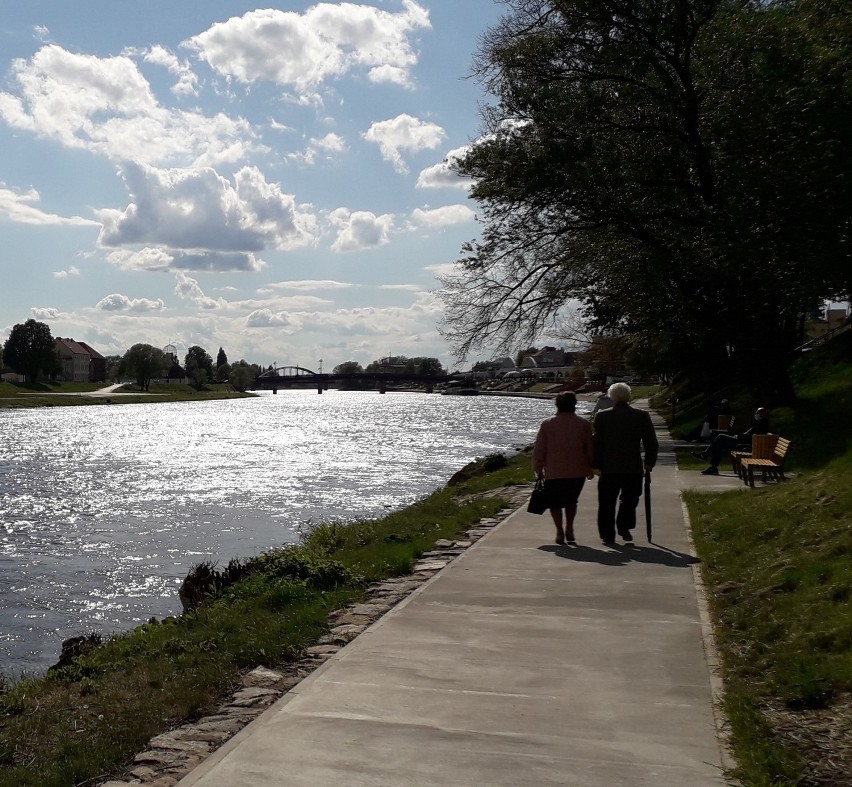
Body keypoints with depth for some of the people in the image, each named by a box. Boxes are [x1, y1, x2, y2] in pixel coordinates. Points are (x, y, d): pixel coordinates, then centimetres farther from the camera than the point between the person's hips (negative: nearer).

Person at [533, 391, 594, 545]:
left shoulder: (547, 424, -2)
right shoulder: (584, 424, 0)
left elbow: (539, 450, 1)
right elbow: (590, 449, 5)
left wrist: (538, 469, 11)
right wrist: (590, 469, 17)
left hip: (554, 472, -1)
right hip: (577, 472, 1)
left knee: (555, 502, 11)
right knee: (571, 501, 19)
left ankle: (560, 531, 0)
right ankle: (569, 529, 10)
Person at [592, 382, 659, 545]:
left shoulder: (602, 416, -4)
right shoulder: (642, 416, -1)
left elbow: (597, 443, -2)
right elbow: (652, 443, 2)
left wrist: (596, 465, 7)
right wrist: (649, 463, 14)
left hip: (609, 468, 0)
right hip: (634, 468, 0)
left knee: (607, 503, 9)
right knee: (630, 500, 18)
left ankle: (608, 536, 9)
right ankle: (624, 527, 10)